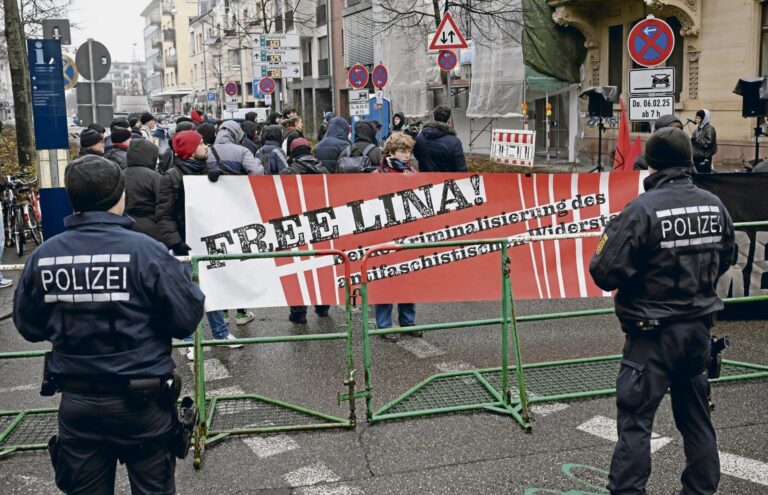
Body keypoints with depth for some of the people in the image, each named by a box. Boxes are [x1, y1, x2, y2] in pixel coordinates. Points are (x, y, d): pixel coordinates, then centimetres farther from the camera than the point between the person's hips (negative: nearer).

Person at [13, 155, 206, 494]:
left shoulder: (42, 256, -6)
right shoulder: (145, 251, -18)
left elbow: (29, 327, 5)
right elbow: (187, 319, -15)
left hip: (76, 402, 3)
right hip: (142, 401, -3)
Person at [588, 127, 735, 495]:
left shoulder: (642, 209, -20)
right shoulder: (715, 206, -1)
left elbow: (606, 274, -19)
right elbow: (725, 260, 14)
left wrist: (601, 255, 1)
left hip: (653, 333, -6)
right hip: (699, 328, 6)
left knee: (635, 420, 2)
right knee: (696, 416, 19)